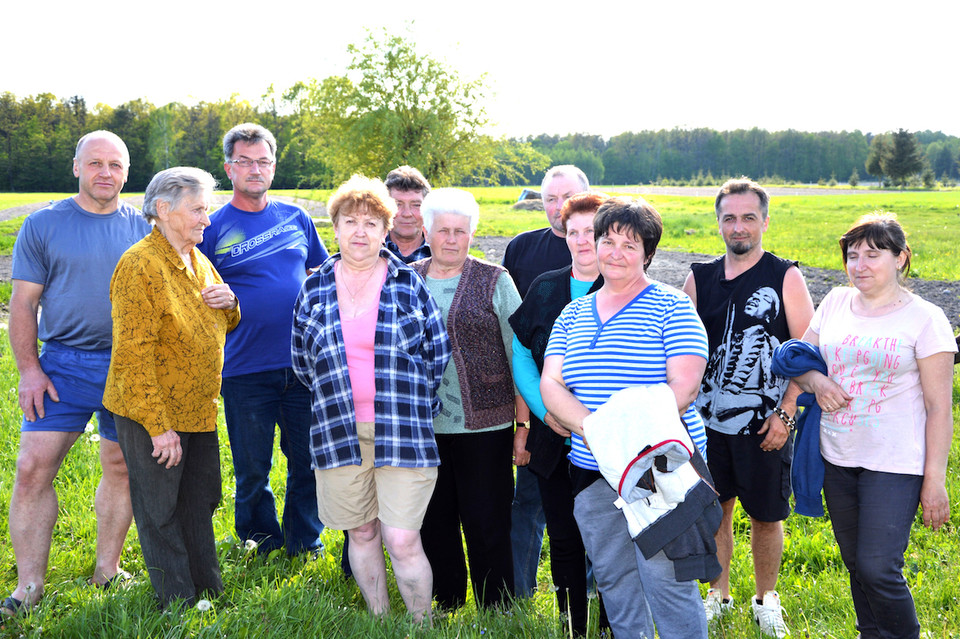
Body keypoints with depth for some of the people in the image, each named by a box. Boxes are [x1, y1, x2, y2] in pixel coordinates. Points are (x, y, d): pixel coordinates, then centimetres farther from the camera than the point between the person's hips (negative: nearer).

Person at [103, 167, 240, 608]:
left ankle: (209, 592, 32)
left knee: (200, 504, 17)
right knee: (160, 512, 6)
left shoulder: (197, 261, 8)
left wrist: (229, 302, -3)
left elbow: (223, 326, 22)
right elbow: (134, 353, -22)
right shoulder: (140, 265, -18)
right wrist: (158, 426, -23)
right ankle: (179, 603, 19)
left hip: (198, 412, 8)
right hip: (152, 416, -8)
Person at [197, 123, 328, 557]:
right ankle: (261, 540, 29)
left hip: (304, 365, 3)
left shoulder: (296, 218, 9)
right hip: (246, 371, -2)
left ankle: (305, 542, 28)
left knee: (308, 461, 9)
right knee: (252, 469, 7)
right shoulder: (213, 227, 0)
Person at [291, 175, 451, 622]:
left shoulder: (409, 284, 2)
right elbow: (301, 359, 18)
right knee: (361, 535, 12)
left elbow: (439, 353, 5)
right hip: (339, 432, 3)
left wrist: (414, 408, 5)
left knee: (402, 541, -6)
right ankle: (379, 622, 28)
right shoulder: (315, 290, 8)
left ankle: (423, 625, 13)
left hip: (402, 433, -3)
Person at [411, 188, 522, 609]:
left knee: (487, 523, 1)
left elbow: (518, 352, 0)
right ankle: (445, 606, 27)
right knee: (433, 522, 10)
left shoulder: (495, 281, 0)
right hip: (423, 425, 3)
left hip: (484, 424, -3)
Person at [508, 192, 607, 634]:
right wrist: (546, 411, -5)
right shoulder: (544, 289, 10)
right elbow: (521, 355, 9)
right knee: (563, 539, 10)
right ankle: (572, 628, 23)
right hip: (553, 439, 4)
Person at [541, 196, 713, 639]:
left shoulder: (672, 307, -1)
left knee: (666, 580, -6)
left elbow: (683, 389, -11)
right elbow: (550, 385, 4)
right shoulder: (574, 314, 13)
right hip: (591, 470, 5)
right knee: (613, 579, 13)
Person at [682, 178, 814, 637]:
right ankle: (719, 593, 30)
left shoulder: (785, 277, -4)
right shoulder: (699, 278, 5)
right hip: (708, 420, 3)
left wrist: (785, 413, -11)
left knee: (765, 515, 7)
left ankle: (766, 599, 27)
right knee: (714, 509, 12)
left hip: (765, 424, -3)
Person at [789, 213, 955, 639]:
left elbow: (939, 407, -7)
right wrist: (816, 380, -8)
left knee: (877, 568, -10)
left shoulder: (925, 318, -6)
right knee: (855, 562, 15)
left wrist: (935, 480, -10)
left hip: (895, 463, -5)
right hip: (837, 458, 5)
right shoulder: (836, 302, 7)